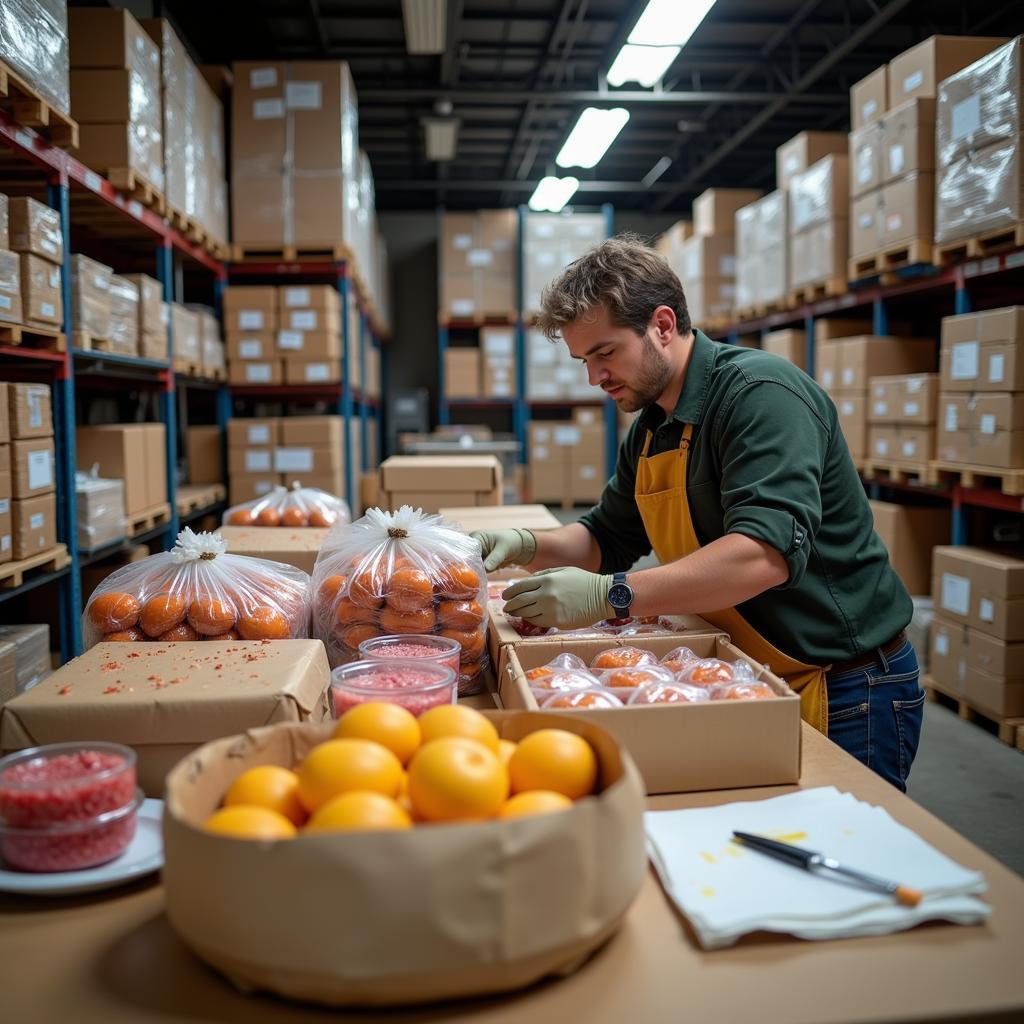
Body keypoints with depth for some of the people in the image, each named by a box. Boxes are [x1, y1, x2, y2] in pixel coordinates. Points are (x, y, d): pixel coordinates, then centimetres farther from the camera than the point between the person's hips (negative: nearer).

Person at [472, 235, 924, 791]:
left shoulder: (759, 392, -22)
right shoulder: (649, 430, 6)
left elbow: (766, 554, -34)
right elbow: (607, 539, 16)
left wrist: (610, 595, -37)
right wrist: (529, 545, -3)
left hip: (846, 693, -8)